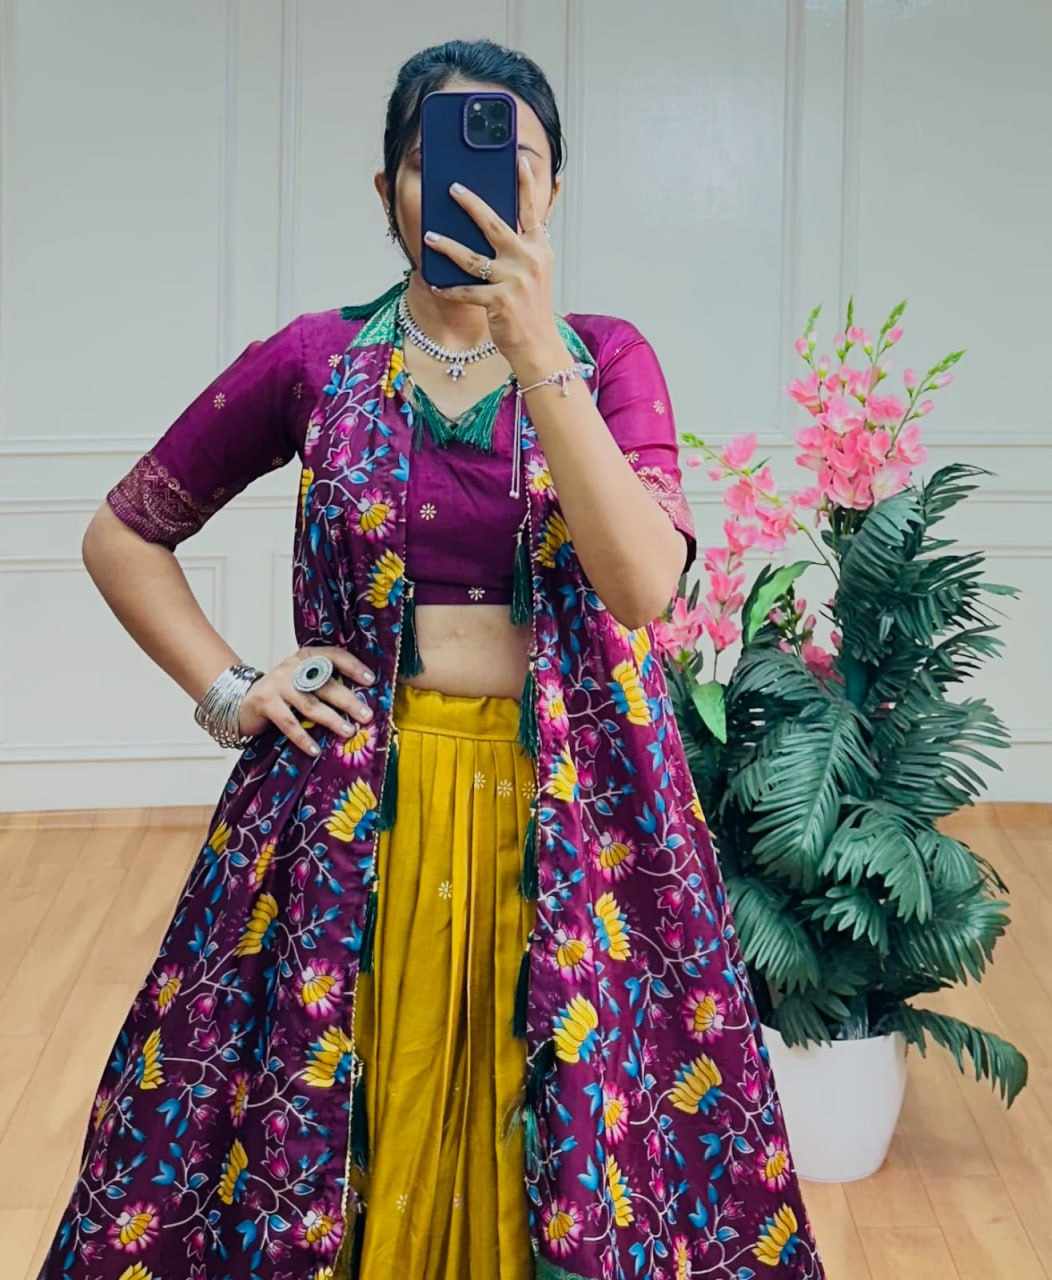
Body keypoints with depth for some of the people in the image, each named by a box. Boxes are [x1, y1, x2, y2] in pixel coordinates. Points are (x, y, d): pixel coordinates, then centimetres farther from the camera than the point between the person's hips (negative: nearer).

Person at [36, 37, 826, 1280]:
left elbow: (643, 583, -16)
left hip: (569, 821, 0)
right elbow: (120, 534, 12)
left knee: (571, 1163, 5)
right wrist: (228, 691, -1)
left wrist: (534, 349, -22)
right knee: (317, 1158, 6)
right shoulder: (312, 361, 2)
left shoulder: (608, 358, 1)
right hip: (350, 818, 1)